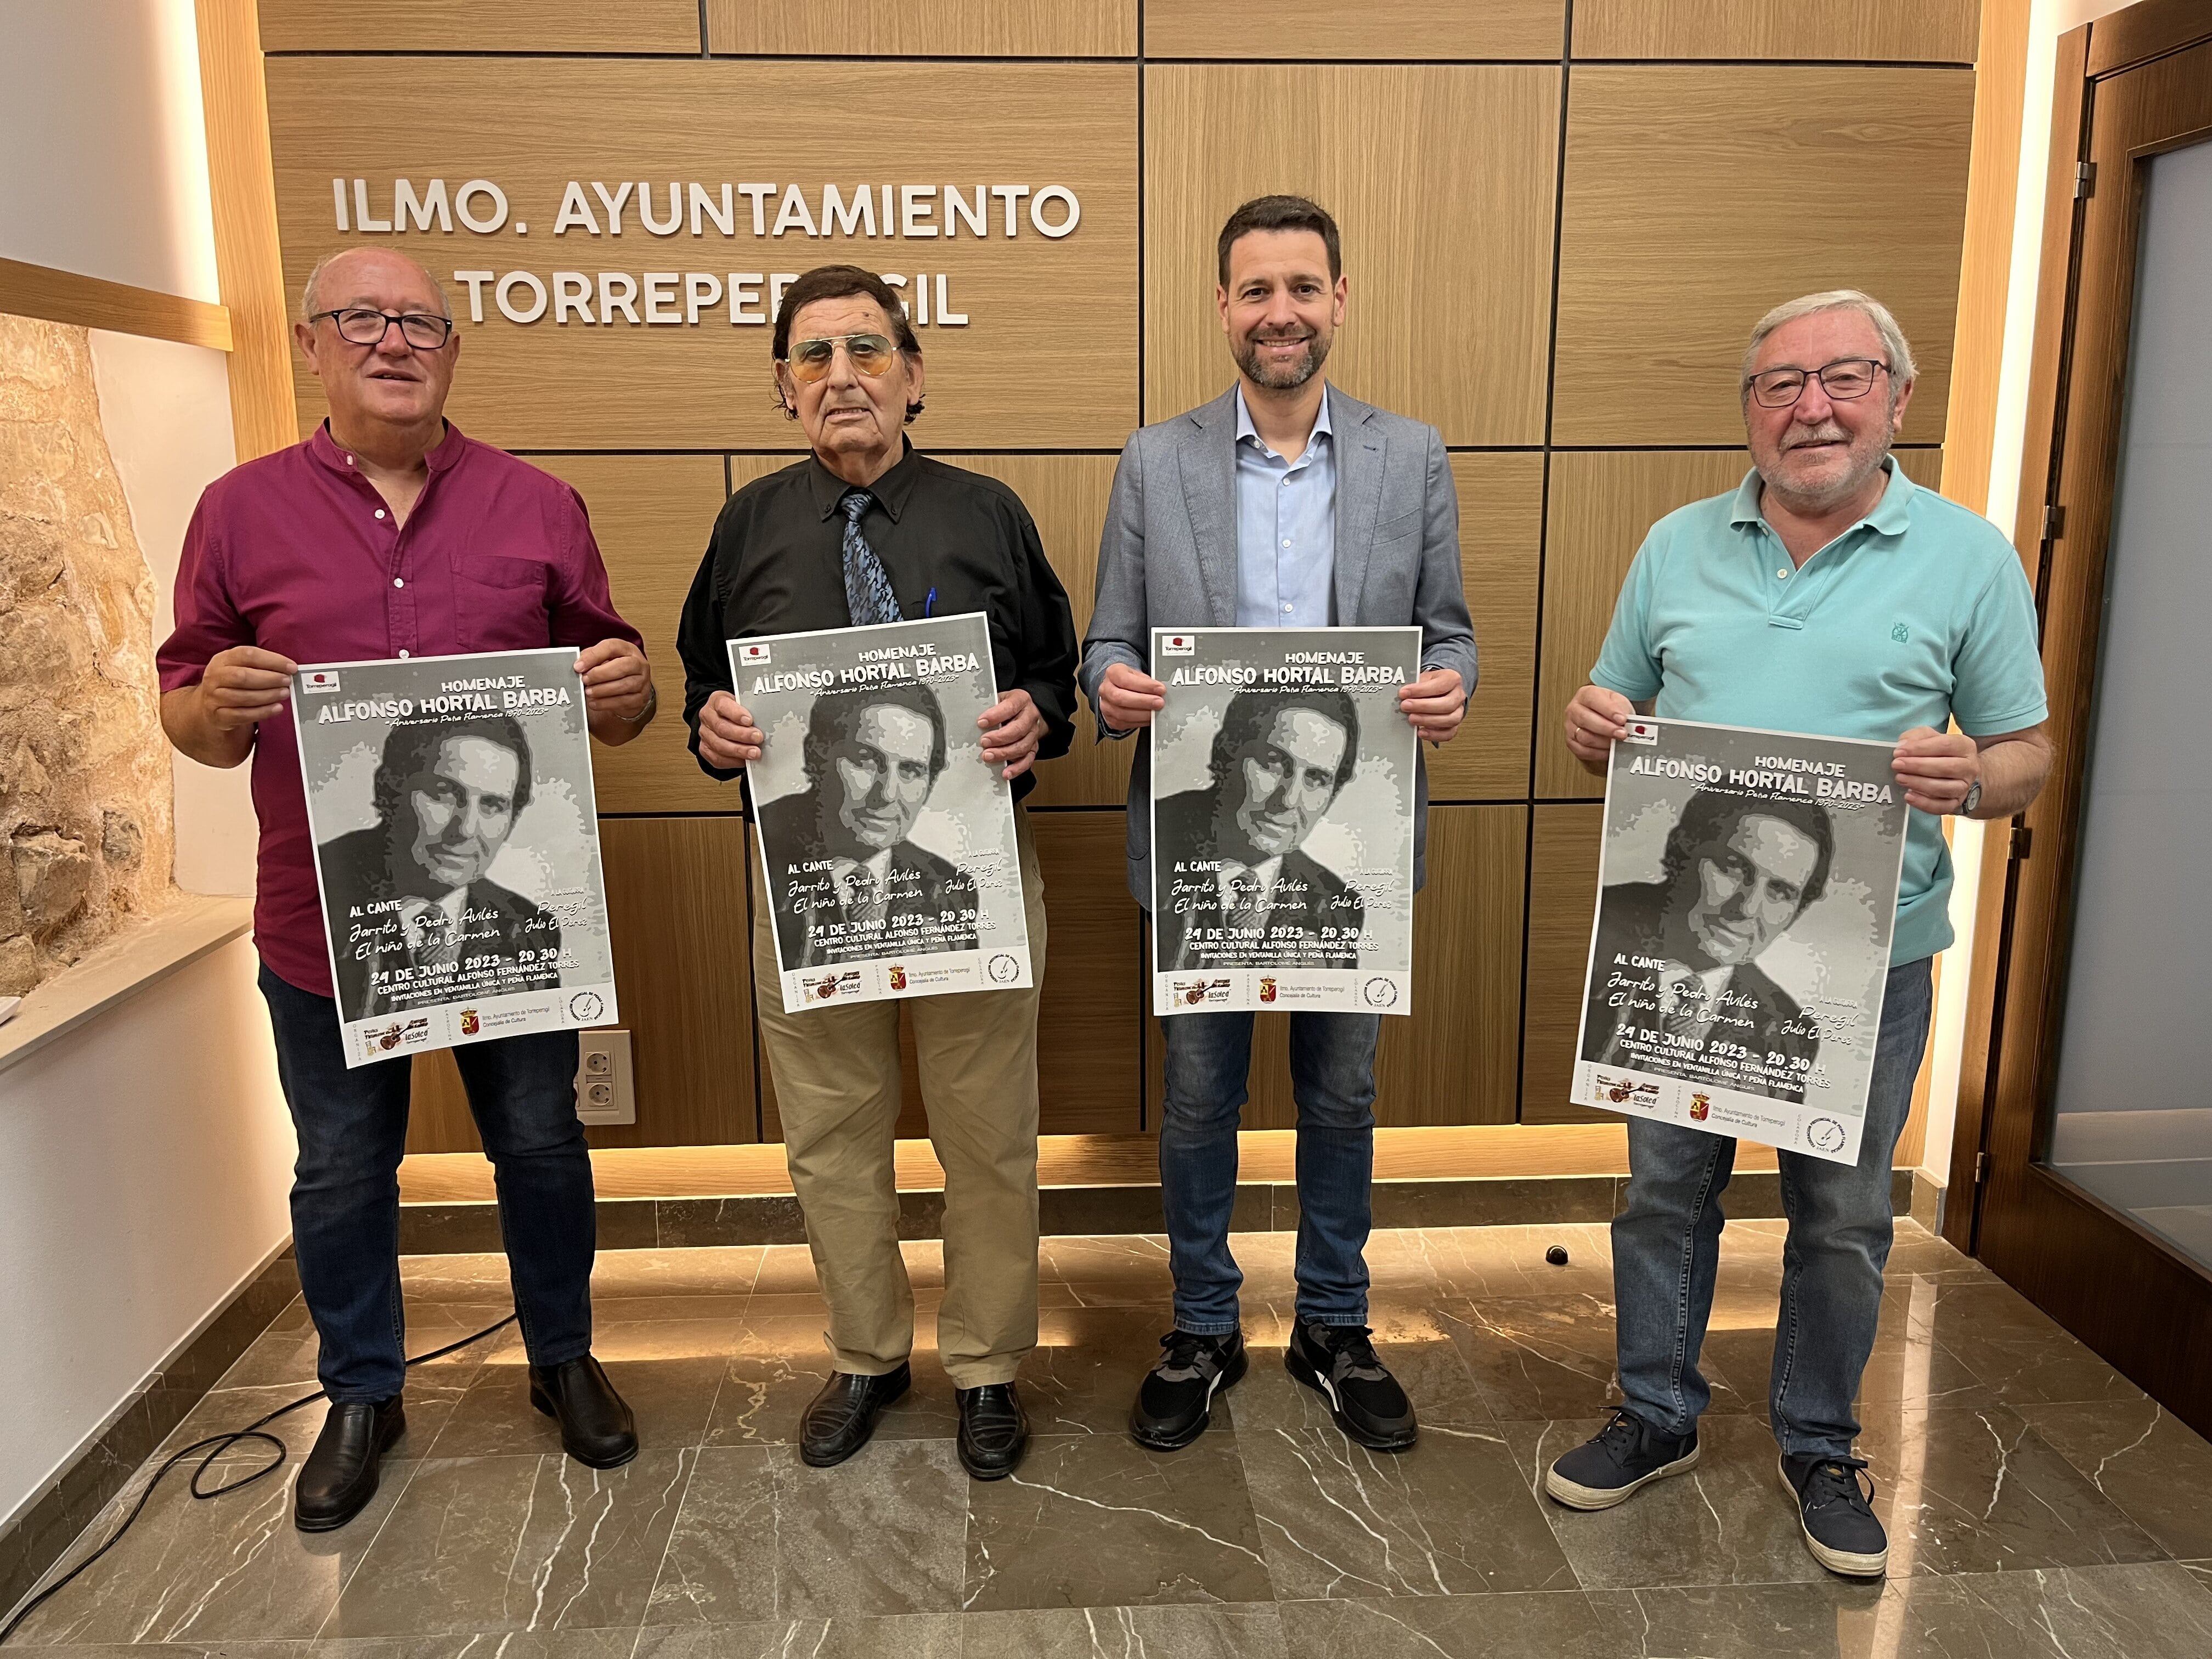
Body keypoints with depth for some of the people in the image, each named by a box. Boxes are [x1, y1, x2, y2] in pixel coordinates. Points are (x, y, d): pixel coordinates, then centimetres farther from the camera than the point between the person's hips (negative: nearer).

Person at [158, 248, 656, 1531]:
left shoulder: (539, 506, 3)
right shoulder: (243, 510, 3)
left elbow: (613, 697, 7)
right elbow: (188, 719, 5)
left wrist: (624, 687, -16)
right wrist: (219, 701, -18)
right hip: (326, 924, 1)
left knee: (541, 1144, 14)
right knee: (342, 1171, 15)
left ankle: (564, 1358, 36)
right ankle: (363, 1396, 36)